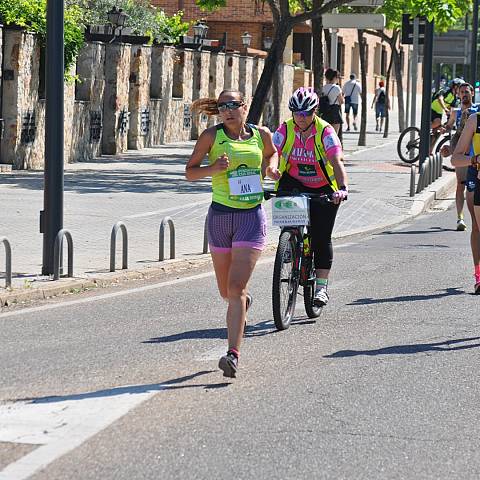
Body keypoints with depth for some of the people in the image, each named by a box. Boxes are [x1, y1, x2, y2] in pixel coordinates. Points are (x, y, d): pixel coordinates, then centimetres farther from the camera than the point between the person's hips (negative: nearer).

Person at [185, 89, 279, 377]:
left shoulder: (261, 134, 4)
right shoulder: (212, 136, -2)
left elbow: (272, 152, 26)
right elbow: (190, 172, -1)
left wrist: (271, 167, 4)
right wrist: (213, 169, -20)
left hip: (252, 216, -1)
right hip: (220, 215, 1)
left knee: (236, 288, -14)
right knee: (226, 291, 13)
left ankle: (234, 355, -18)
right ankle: (244, 299, 51)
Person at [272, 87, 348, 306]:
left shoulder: (325, 132, -20)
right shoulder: (284, 130, -13)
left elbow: (337, 162, -31)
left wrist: (343, 188, -47)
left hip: (323, 189, -1)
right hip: (294, 184, 2)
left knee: (321, 237, -5)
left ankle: (321, 287, 4)